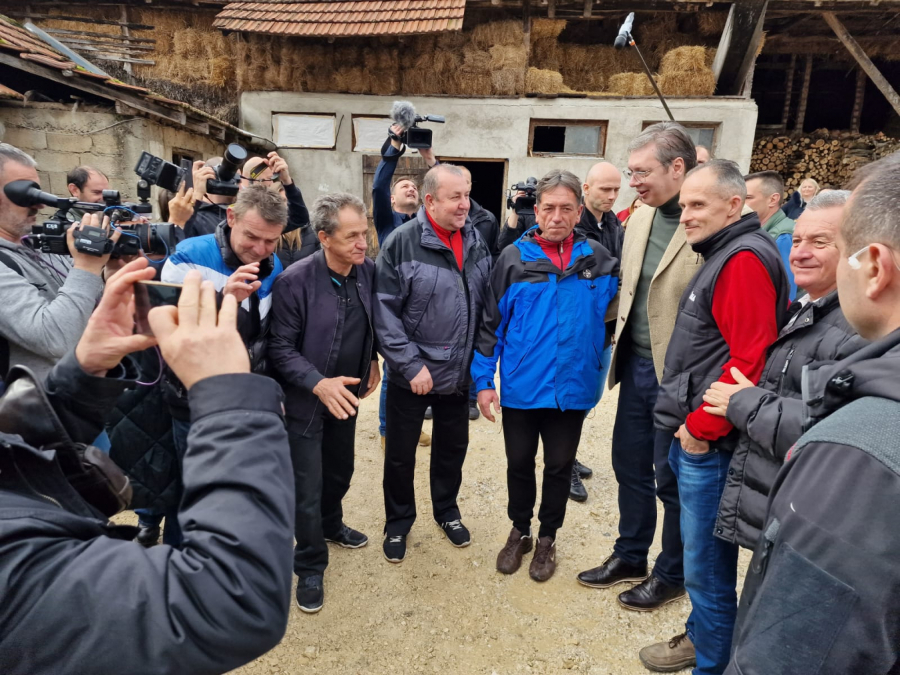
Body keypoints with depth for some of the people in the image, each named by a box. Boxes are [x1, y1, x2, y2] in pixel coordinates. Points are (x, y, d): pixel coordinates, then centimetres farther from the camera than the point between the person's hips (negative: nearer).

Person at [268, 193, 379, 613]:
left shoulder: (368, 271, -9)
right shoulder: (296, 280, -24)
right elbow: (281, 347, -19)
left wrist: (372, 360, 6)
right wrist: (318, 383, -30)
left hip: (346, 395, 5)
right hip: (306, 400, -5)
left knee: (341, 470, 24)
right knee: (307, 489, 5)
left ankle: (331, 525, 52)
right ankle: (310, 567, 27)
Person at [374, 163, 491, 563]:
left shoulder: (475, 242, 2)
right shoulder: (401, 243, -15)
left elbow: (486, 305, 8)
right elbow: (385, 312, -16)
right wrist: (410, 364, -18)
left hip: (459, 372, 5)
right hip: (411, 374, -4)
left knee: (453, 447, 20)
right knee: (400, 453, 11)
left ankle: (446, 511, 43)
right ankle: (398, 523, 34)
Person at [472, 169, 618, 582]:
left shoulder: (599, 260, -2)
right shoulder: (514, 258, -5)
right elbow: (491, 322, -2)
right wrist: (483, 380, -5)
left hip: (572, 389, 1)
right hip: (520, 387, 0)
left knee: (559, 467, 15)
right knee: (519, 463, 15)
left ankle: (547, 539, 37)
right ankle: (519, 532, 38)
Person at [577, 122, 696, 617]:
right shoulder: (640, 218, 6)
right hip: (635, 363, 7)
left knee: (671, 478, 10)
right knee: (630, 465, 19)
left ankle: (672, 574, 34)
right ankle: (630, 557, 40)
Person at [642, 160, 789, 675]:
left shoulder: (744, 259, -17)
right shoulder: (723, 255, 15)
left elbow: (750, 359, -24)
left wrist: (701, 427, -17)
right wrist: (690, 422, 14)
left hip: (709, 443, -10)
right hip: (692, 432, 10)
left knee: (705, 564, 6)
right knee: (701, 554, 23)